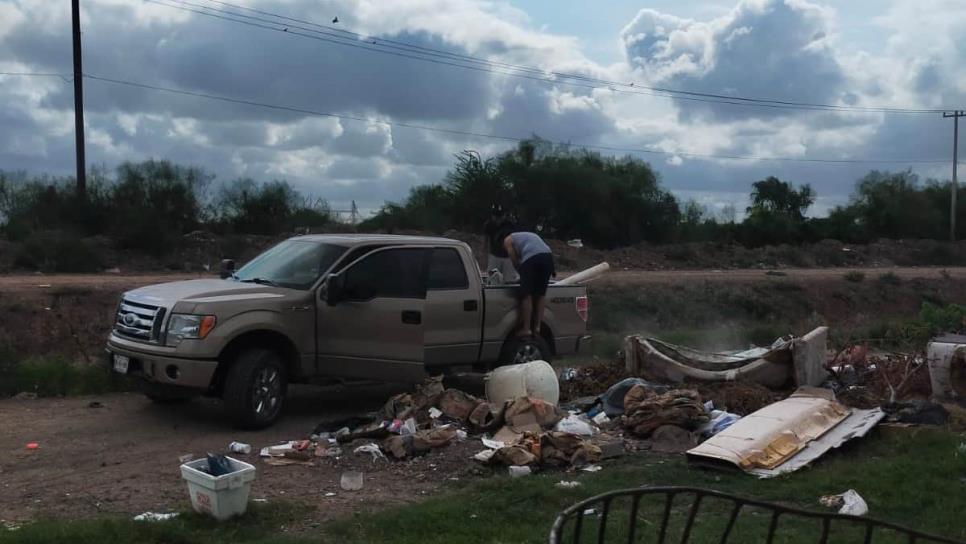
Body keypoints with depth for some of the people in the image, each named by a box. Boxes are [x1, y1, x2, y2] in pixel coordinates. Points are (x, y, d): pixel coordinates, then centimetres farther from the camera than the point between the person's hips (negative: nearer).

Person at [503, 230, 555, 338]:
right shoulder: (531, 235, 42)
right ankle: (537, 327, 14)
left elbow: (515, 261, 16)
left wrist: (522, 274, 28)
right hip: (548, 255, 6)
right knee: (541, 293, 13)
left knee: (526, 294, 0)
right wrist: (550, 270, 34)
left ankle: (526, 329, -1)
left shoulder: (508, 240, 24)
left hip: (531, 258, -5)